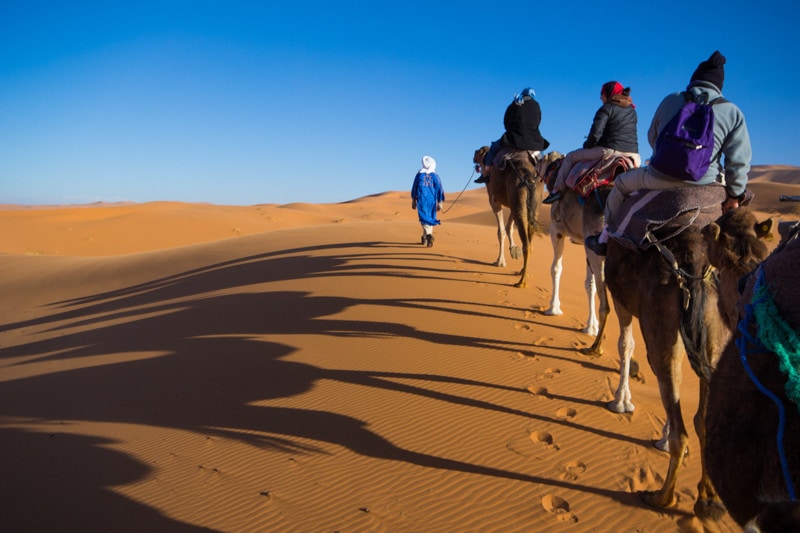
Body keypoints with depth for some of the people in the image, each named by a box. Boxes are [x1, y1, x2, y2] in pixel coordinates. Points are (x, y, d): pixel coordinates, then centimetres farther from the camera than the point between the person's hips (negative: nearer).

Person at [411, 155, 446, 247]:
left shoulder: (419, 175, 0)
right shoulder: (435, 176, 2)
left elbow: (414, 188, 4)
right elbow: (439, 189, 1)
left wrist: (413, 201, 13)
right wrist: (440, 203, 6)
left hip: (422, 200, -2)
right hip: (432, 201, 2)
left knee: (425, 219, -6)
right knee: (430, 218, 16)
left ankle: (429, 235, -29)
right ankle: (425, 238, 21)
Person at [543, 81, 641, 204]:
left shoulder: (606, 109, -3)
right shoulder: (632, 111, 18)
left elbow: (595, 134, -10)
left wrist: (586, 146, 9)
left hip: (610, 152, -5)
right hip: (633, 154, 6)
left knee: (570, 157, 12)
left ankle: (557, 190, 6)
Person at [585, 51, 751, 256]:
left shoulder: (671, 101, 4)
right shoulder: (733, 112, 0)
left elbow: (652, 138, 16)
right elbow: (739, 161, -4)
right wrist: (735, 196, 6)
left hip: (660, 178, 0)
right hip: (704, 184, 0)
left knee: (621, 183, 27)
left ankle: (606, 237, 31)